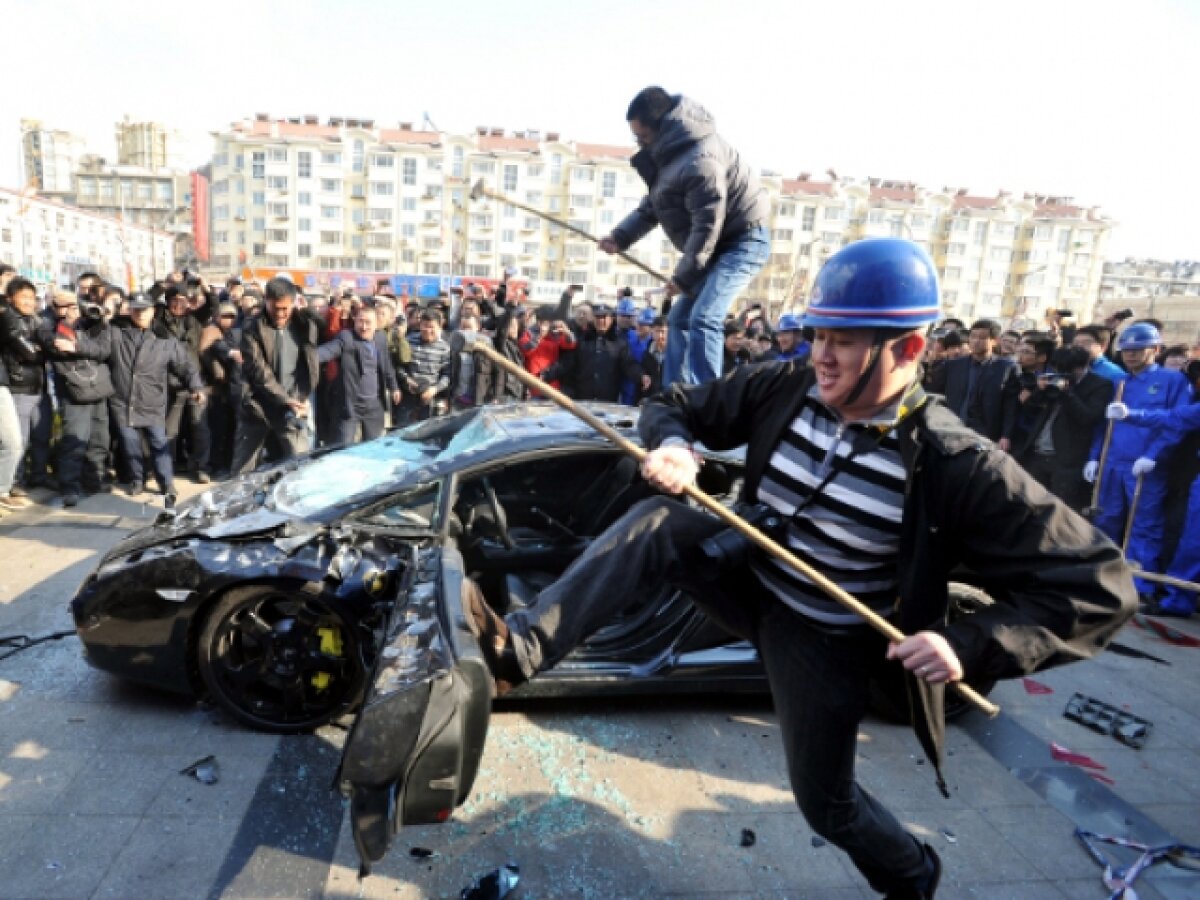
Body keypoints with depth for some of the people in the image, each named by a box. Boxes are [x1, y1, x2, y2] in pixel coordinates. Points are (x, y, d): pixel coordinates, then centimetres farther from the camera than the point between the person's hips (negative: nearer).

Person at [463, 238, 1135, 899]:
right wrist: (675, 444, -26)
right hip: (748, 577, 4)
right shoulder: (783, 388, -15)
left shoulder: (960, 467, -26)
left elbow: (1100, 584, -21)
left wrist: (971, 646, -33)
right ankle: (521, 651, -23)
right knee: (652, 525, -22)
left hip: (821, 638, -3)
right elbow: (674, 405, -2)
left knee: (827, 804, 12)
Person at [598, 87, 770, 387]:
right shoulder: (668, 153, 7)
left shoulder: (699, 160, -25)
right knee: (679, 318, 11)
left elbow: (708, 224, -26)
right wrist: (620, 236, -2)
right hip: (718, 245, 10)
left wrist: (683, 276, -18)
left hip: (744, 241, -10)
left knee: (703, 319, -23)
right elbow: (652, 206, 13)